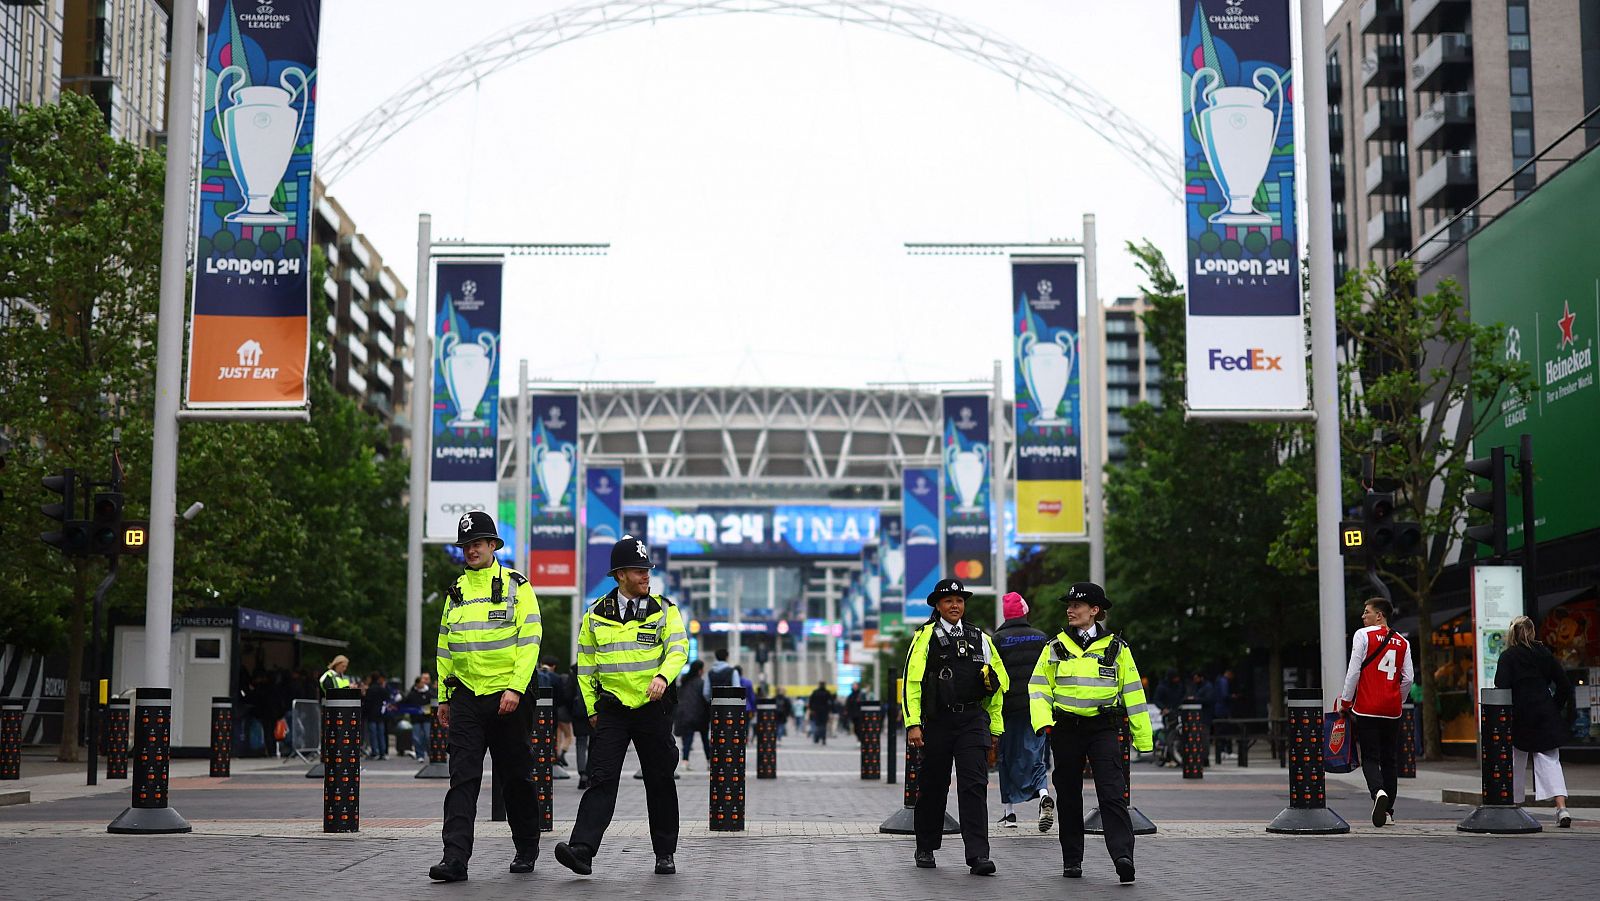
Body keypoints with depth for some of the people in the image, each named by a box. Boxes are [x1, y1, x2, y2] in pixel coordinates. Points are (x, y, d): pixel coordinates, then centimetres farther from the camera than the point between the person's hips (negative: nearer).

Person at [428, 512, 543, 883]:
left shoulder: (516, 586, -1)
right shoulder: (456, 591, 13)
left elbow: (529, 641, -8)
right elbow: (444, 646, 19)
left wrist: (516, 688, -18)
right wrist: (443, 696, 15)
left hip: (506, 696, -3)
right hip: (466, 696, 3)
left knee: (516, 776, 7)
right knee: (463, 777, -6)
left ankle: (527, 849, 24)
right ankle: (455, 857, -11)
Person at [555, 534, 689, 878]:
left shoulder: (664, 610, 2)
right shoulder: (596, 614, 6)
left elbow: (678, 648, -9)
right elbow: (585, 662, 12)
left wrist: (663, 676, -29)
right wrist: (591, 707, 8)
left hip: (653, 706, 0)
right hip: (612, 708, 0)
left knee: (660, 782, 7)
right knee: (602, 779, -9)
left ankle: (665, 854, 18)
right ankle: (582, 850, -19)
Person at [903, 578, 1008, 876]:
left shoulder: (980, 638, 13)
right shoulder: (925, 637, 2)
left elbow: (999, 683, 18)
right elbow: (912, 681, -3)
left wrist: (995, 729, 15)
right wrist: (913, 724, -12)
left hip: (973, 720, 2)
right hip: (937, 721, -2)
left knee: (974, 786, -9)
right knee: (933, 786, 8)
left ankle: (978, 856, -13)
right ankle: (925, 849, 25)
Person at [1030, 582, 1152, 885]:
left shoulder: (1116, 647, 5)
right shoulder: (1056, 647, 8)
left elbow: (1133, 692, 7)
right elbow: (1038, 686, 7)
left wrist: (1142, 737, 5)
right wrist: (1042, 720, -11)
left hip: (1103, 728, -2)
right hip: (1066, 730, 2)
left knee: (1112, 793, -14)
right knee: (1069, 797, 7)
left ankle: (1123, 857, -22)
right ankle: (1072, 860, 16)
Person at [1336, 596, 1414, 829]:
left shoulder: (1363, 635, -4)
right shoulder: (1402, 642, 10)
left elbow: (1354, 671, -8)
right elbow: (1407, 678, 9)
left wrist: (1345, 701, 1)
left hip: (1367, 707, -4)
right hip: (1393, 710, 4)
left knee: (1370, 757, -3)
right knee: (1390, 759, 11)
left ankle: (1378, 791, -30)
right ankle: (1388, 811, 13)